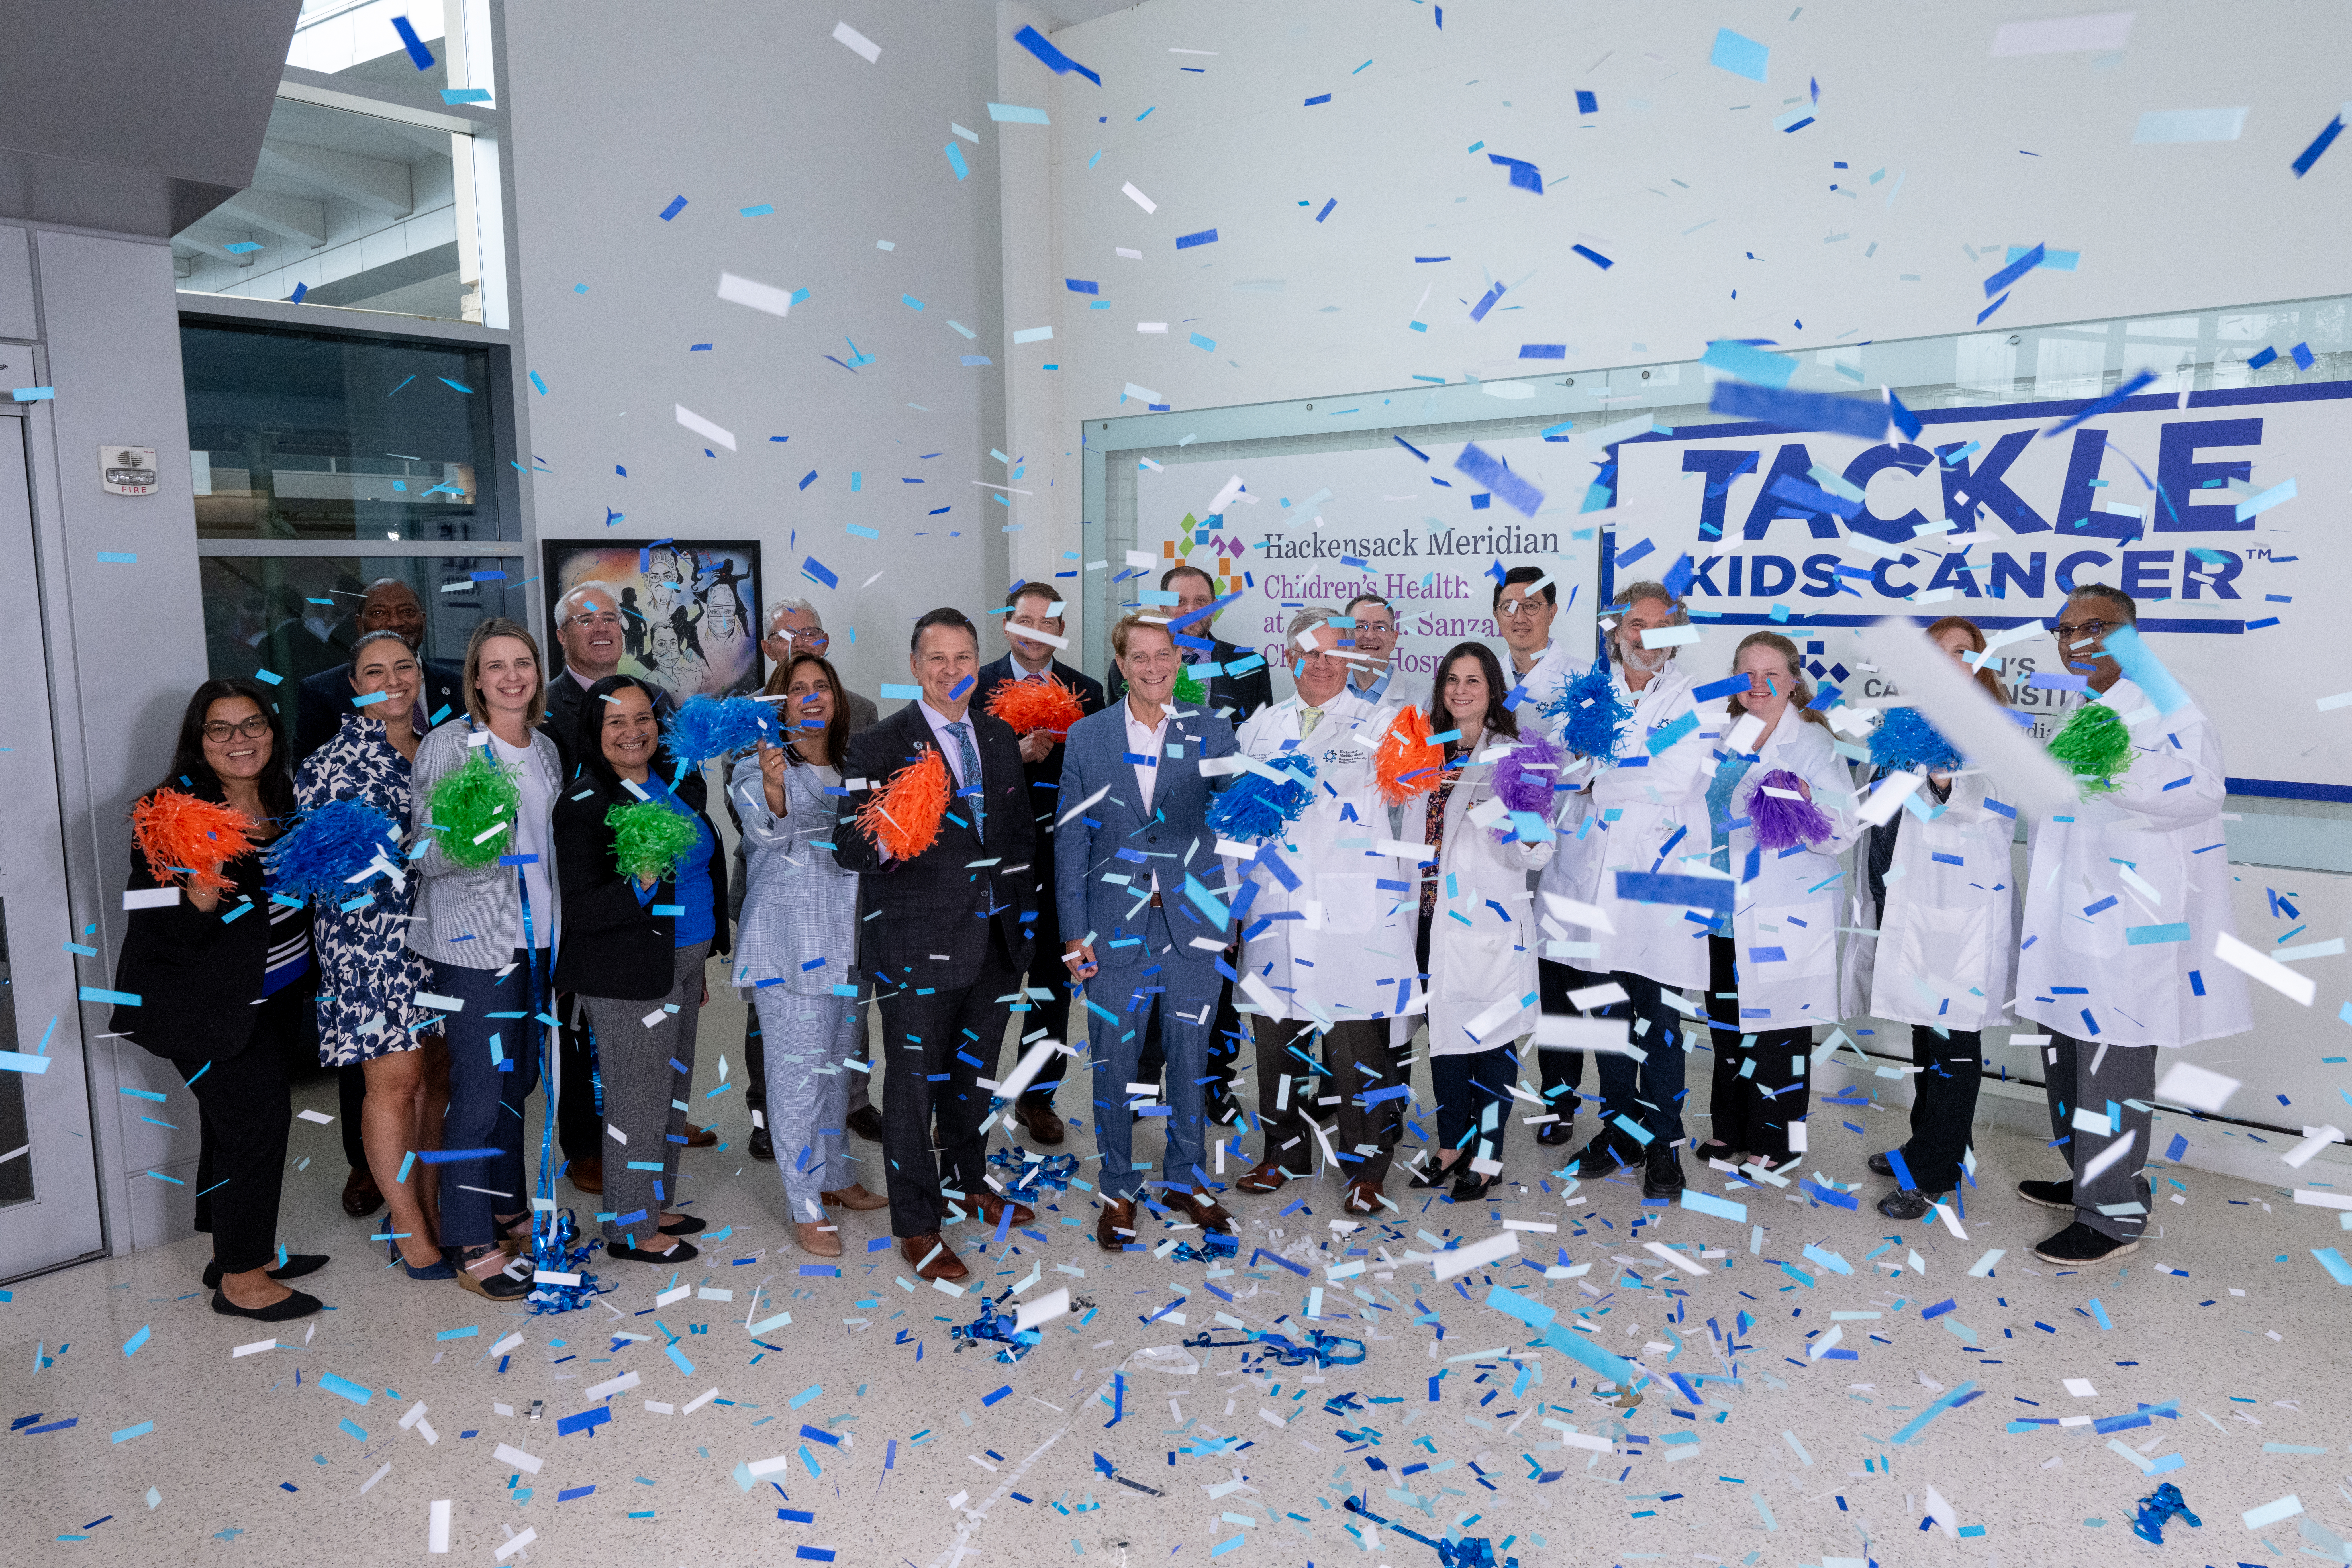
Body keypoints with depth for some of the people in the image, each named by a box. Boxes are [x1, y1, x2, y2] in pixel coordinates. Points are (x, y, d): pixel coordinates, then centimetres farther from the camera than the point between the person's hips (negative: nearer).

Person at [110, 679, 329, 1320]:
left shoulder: (282, 802, 5)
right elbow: (158, 926, -19)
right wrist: (198, 902, -38)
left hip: (274, 997, 7)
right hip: (209, 1006, -7)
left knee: (233, 1121, 18)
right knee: (257, 1118, -7)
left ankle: (234, 1250, 32)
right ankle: (243, 1280, 6)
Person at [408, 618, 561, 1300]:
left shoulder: (546, 749, 10)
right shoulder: (446, 745, -9)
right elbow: (426, 856, -12)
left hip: (537, 936, 7)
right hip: (473, 941, -6)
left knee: (518, 1080, 16)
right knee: (480, 1090, -3)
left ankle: (509, 1209, 32)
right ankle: (472, 1245, 9)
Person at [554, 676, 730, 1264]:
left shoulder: (670, 782, 8)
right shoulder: (585, 804, -15)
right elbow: (582, 912, -18)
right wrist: (639, 887, -36)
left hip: (681, 964, 8)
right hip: (628, 977, -8)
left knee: (672, 1088, 18)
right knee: (638, 1099, 1)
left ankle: (656, 1205, 34)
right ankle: (631, 1231, 16)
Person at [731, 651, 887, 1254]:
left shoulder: (851, 768, 9)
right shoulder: (758, 768, -9)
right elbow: (767, 830, -29)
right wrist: (773, 789, -49)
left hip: (848, 940, 7)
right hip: (790, 944, -6)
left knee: (840, 1064, 19)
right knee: (798, 1074, -1)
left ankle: (836, 1178, 36)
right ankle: (806, 1209, 12)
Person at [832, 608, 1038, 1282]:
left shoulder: (1000, 736, 9)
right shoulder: (879, 746, -8)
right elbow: (847, 848, -12)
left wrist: (1023, 911, 11)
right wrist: (888, 842, -33)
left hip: (996, 940, 6)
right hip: (919, 943, -5)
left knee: (974, 1072, 21)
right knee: (914, 1082, 4)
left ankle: (969, 1184, 41)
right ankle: (918, 1227, 19)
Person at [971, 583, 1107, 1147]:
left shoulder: (1085, 692, 6)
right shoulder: (976, 687, 1)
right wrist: (1020, 754, -20)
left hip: (1061, 858, 2)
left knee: (1054, 975, 9)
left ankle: (1038, 1097, 24)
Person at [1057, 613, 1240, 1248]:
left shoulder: (1213, 732, 2)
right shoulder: (1087, 736, 2)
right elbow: (1072, 840, 3)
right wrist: (1074, 933, -1)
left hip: (1194, 925, 0)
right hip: (1117, 927, 0)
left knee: (1191, 1060, 12)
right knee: (1114, 1064, 8)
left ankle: (1186, 1179, 31)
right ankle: (1119, 1190, 26)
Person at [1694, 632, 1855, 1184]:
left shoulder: (1813, 741, -5)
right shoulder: (1722, 738, 11)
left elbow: (1843, 830, -12)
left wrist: (1807, 807, -30)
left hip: (1786, 918, -5)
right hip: (1724, 914, 5)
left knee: (1778, 1028, 2)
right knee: (1727, 1027, 13)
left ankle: (1774, 1143, 16)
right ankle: (1731, 1132, 27)